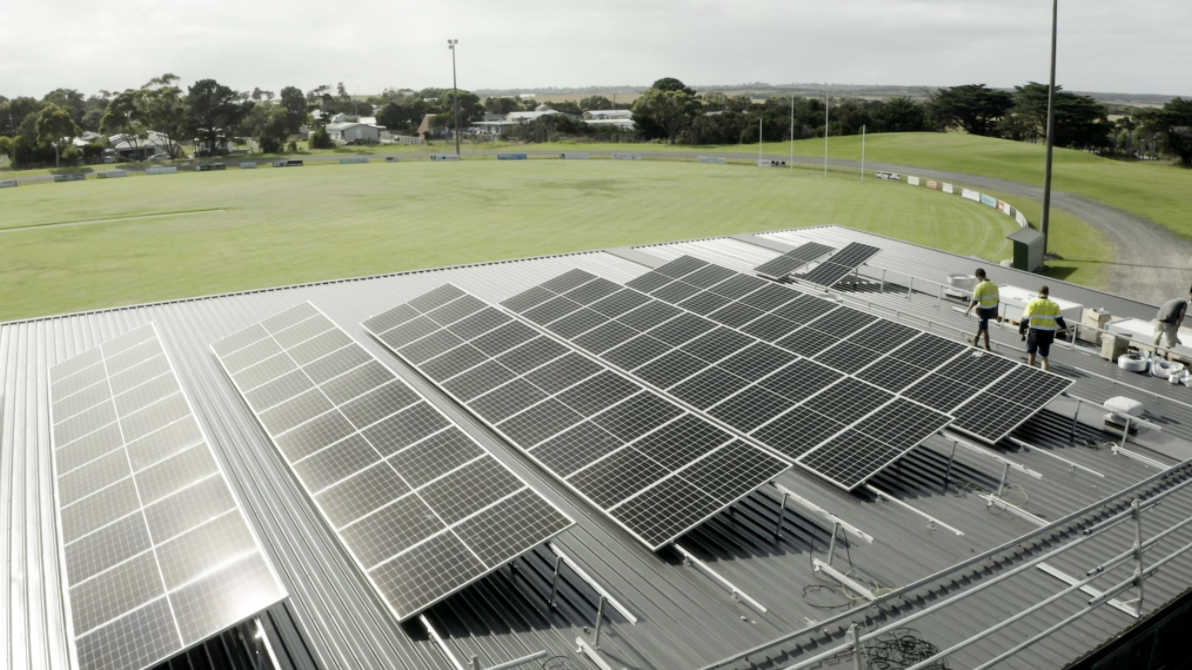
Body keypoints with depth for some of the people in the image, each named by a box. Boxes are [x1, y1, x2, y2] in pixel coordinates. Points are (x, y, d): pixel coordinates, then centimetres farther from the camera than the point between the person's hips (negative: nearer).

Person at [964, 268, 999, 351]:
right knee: (981, 324, 27)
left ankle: (987, 347, 14)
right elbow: (997, 299, 8)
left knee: (985, 329, 6)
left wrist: (968, 310, -6)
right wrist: (996, 312, 17)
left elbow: (975, 301, -18)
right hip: (992, 309, 7)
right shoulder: (994, 285, 2)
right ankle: (975, 340, 42)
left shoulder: (980, 286, -19)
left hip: (983, 310, -7)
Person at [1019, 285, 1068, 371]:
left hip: (1034, 332, -2)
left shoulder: (1033, 303, -6)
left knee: (1032, 354, 17)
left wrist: (1021, 330, -1)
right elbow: (1059, 319, 2)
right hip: (1047, 333, 2)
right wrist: (1065, 328, 21)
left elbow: (1025, 318, -10)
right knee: (1044, 356, 10)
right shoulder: (1054, 305, 1)